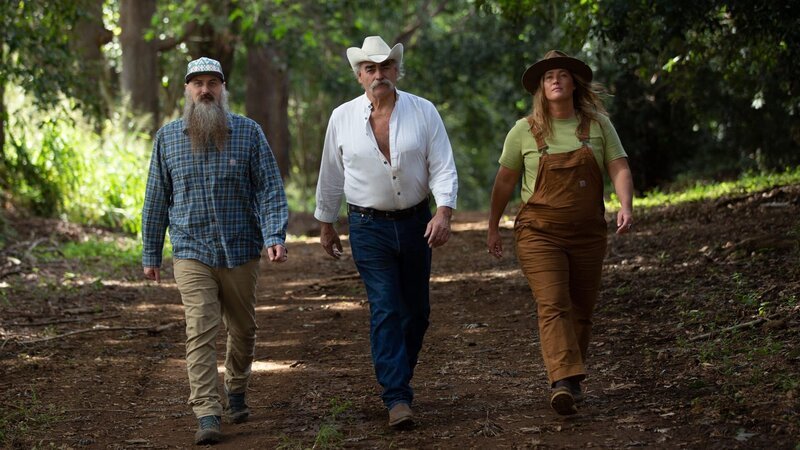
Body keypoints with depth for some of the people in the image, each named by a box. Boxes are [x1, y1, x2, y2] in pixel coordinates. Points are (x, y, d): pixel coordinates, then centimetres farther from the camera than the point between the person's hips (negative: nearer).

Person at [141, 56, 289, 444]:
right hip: (192, 254, -1)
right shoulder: (168, 137, 4)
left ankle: (236, 391, 36)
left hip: (241, 252, 1)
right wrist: (150, 254, 10)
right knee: (200, 333, -11)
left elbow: (270, 187, -5)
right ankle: (207, 416, -14)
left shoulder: (248, 132, 0)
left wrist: (275, 236, -19)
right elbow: (156, 198, 9)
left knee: (242, 330, 13)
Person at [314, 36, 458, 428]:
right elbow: (331, 176, 9)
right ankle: (397, 398, -11)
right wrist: (326, 225, 14)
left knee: (416, 310, 10)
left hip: (415, 222, 2)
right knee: (385, 310, -10)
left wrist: (444, 212, -20)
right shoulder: (342, 118, -1)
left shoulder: (424, 112, -3)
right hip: (369, 226, -2)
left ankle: (397, 377, 31)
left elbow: (443, 167, -6)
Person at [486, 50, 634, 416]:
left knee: (581, 309, 9)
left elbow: (619, 168, -3)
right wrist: (493, 228, 15)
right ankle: (562, 383, -29)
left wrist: (625, 205, -22)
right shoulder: (525, 131, 0)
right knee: (553, 305, -17)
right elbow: (504, 181, 10)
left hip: (587, 234, 3)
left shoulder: (598, 125, 3)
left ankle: (571, 379, 24)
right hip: (539, 233, -2)